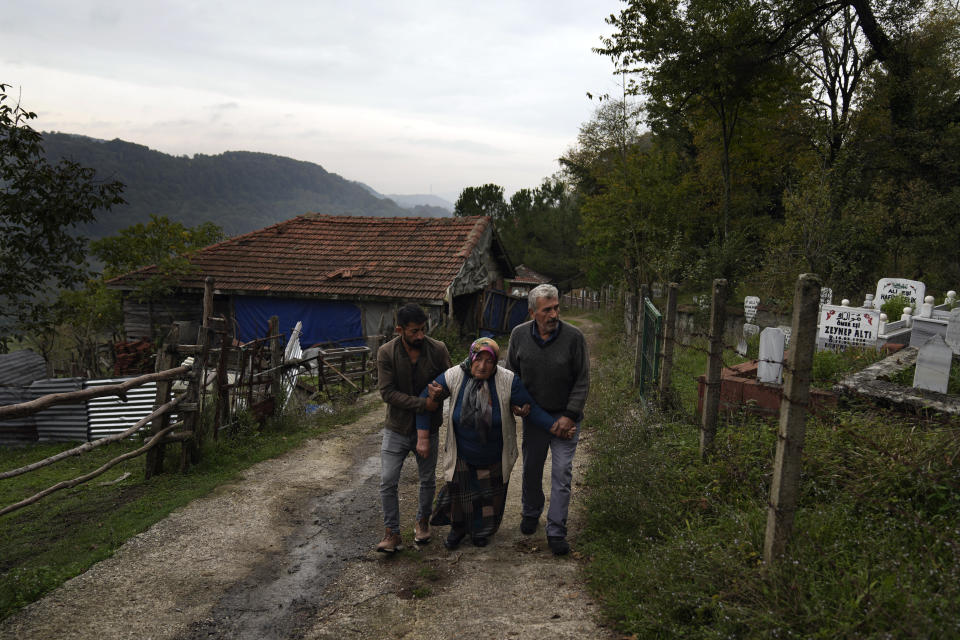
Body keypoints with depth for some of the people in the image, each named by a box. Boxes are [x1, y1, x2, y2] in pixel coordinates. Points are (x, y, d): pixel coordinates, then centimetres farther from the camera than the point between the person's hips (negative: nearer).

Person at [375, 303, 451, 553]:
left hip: (428, 428, 1)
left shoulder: (438, 349, -10)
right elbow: (387, 392, -18)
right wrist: (422, 403, -24)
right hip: (397, 428, -1)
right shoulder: (386, 353, -13)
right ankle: (393, 533, 14)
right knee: (387, 482, -2)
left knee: (428, 480, 15)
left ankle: (422, 521, 39)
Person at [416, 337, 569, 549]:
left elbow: (532, 409, -14)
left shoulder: (508, 381, -23)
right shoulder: (453, 377, -19)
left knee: (490, 495, 16)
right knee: (459, 492, 11)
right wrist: (423, 439, -8)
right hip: (462, 454, 0)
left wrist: (556, 428, -22)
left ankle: (482, 530, 45)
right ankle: (458, 528, 42)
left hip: (495, 456, 0)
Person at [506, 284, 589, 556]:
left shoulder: (574, 337, -15)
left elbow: (582, 381, -8)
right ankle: (530, 513, 40)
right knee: (531, 469, 16)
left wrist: (570, 416, -12)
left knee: (562, 472, -2)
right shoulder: (519, 335, -7)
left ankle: (556, 531, 9)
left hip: (565, 416, -2)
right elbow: (511, 373, 8)